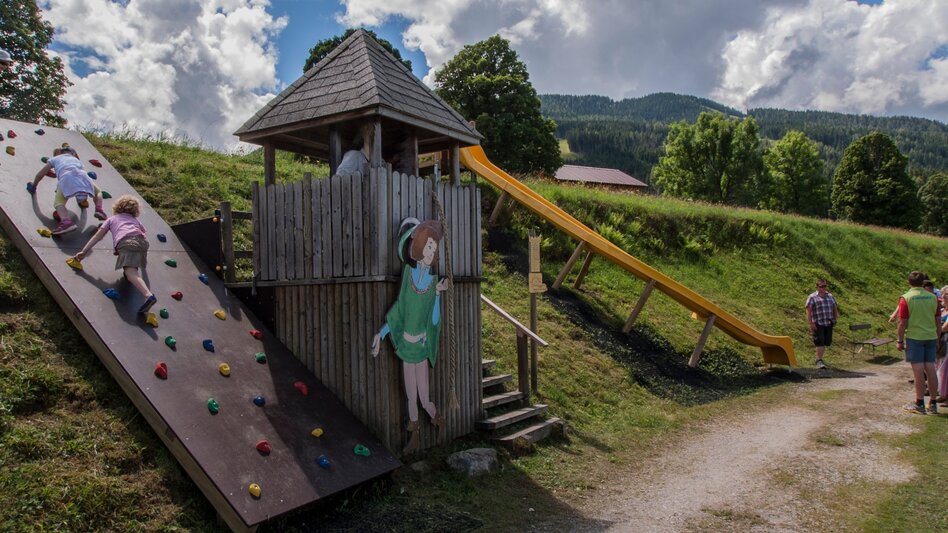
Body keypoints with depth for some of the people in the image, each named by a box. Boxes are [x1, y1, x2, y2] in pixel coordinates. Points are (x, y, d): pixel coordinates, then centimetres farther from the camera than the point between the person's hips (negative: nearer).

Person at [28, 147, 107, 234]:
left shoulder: (55, 159, 36)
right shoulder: (77, 160, 42)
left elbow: (40, 175, 36)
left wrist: (33, 186, 54)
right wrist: (84, 199, 53)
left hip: (66, 177, -2)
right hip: (82, 176, 2)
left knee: (58, 203, -3)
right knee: (97, 192, 28)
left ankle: (66, 221, -33)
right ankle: (99, 209, 0)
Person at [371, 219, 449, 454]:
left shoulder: (433, 281, -11)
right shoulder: (408, 271, -8)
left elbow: (434, 320, -12)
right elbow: (398, 308, 1)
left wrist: (438, 294, -23)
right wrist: (381, 333, 2)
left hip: (421, 344, -2)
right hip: (405, 343, 2)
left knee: (424, 398, 2)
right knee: (410, 395, 13)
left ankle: (435, 413, 36)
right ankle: (414, 432, 36)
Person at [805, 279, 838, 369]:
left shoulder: (830, 296, 18)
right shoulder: (812, 297, -1)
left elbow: (835, 308, 26)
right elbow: (808, 311, -7)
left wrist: (835, 319, 14)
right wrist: (811, 323, -14)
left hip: (829, 324, 6)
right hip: (818, 324, -6)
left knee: (826, 342, 8)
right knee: (820, 343, -9)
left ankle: (819, 358, 24)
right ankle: (819, 361, -3)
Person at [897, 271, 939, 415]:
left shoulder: (906, 298, -9)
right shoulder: (933, 297, 4)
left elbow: (902, 323, -10)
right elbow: (937, 320, 11)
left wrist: (900, 341, -3)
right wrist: (937, 336, 22)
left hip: (914, 337, -4)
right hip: (931, 337, 4)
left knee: (918, 370, -2)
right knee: (930, 369, 8)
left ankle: (919, 404, 4)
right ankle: (933, 404, 13)